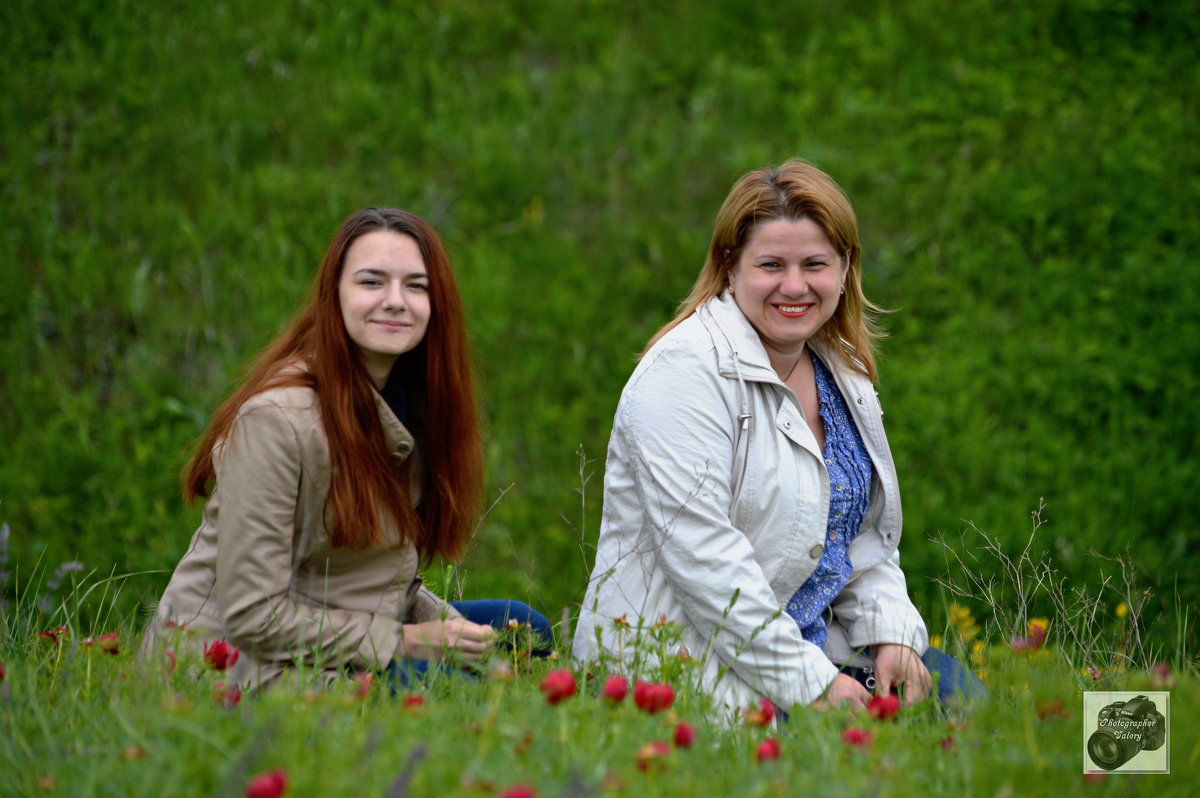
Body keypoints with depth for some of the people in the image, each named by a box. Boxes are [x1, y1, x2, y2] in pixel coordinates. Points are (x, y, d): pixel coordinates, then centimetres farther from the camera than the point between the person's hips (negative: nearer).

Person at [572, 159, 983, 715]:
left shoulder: (843, 374, 12)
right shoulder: (687, 374, -16)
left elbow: (866, 536, 18)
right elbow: (701, 556, -24)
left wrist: (890, 634, -1)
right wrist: (807, 683, -24)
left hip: (816, 645, 9)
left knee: (955, 688, -7)